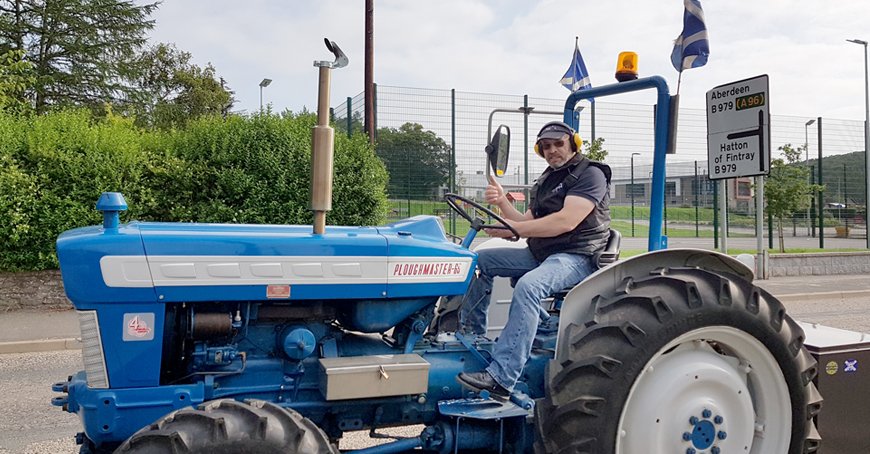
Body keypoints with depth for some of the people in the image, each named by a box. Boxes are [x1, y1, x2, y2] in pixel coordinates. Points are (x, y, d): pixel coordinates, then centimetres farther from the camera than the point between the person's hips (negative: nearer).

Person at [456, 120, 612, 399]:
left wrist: (512, 228, -23)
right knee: (482, 260, 5)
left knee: (528, 286, -36)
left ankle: (500, 379, -41)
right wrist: (502, 203, -4)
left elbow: (566, 221, -22)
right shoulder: (545, 182, 20)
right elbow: (527, 223, 15)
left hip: (577, 257, -9)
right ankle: (472, 332, 10)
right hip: (541, 254, 10)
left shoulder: (590, 174, -8)